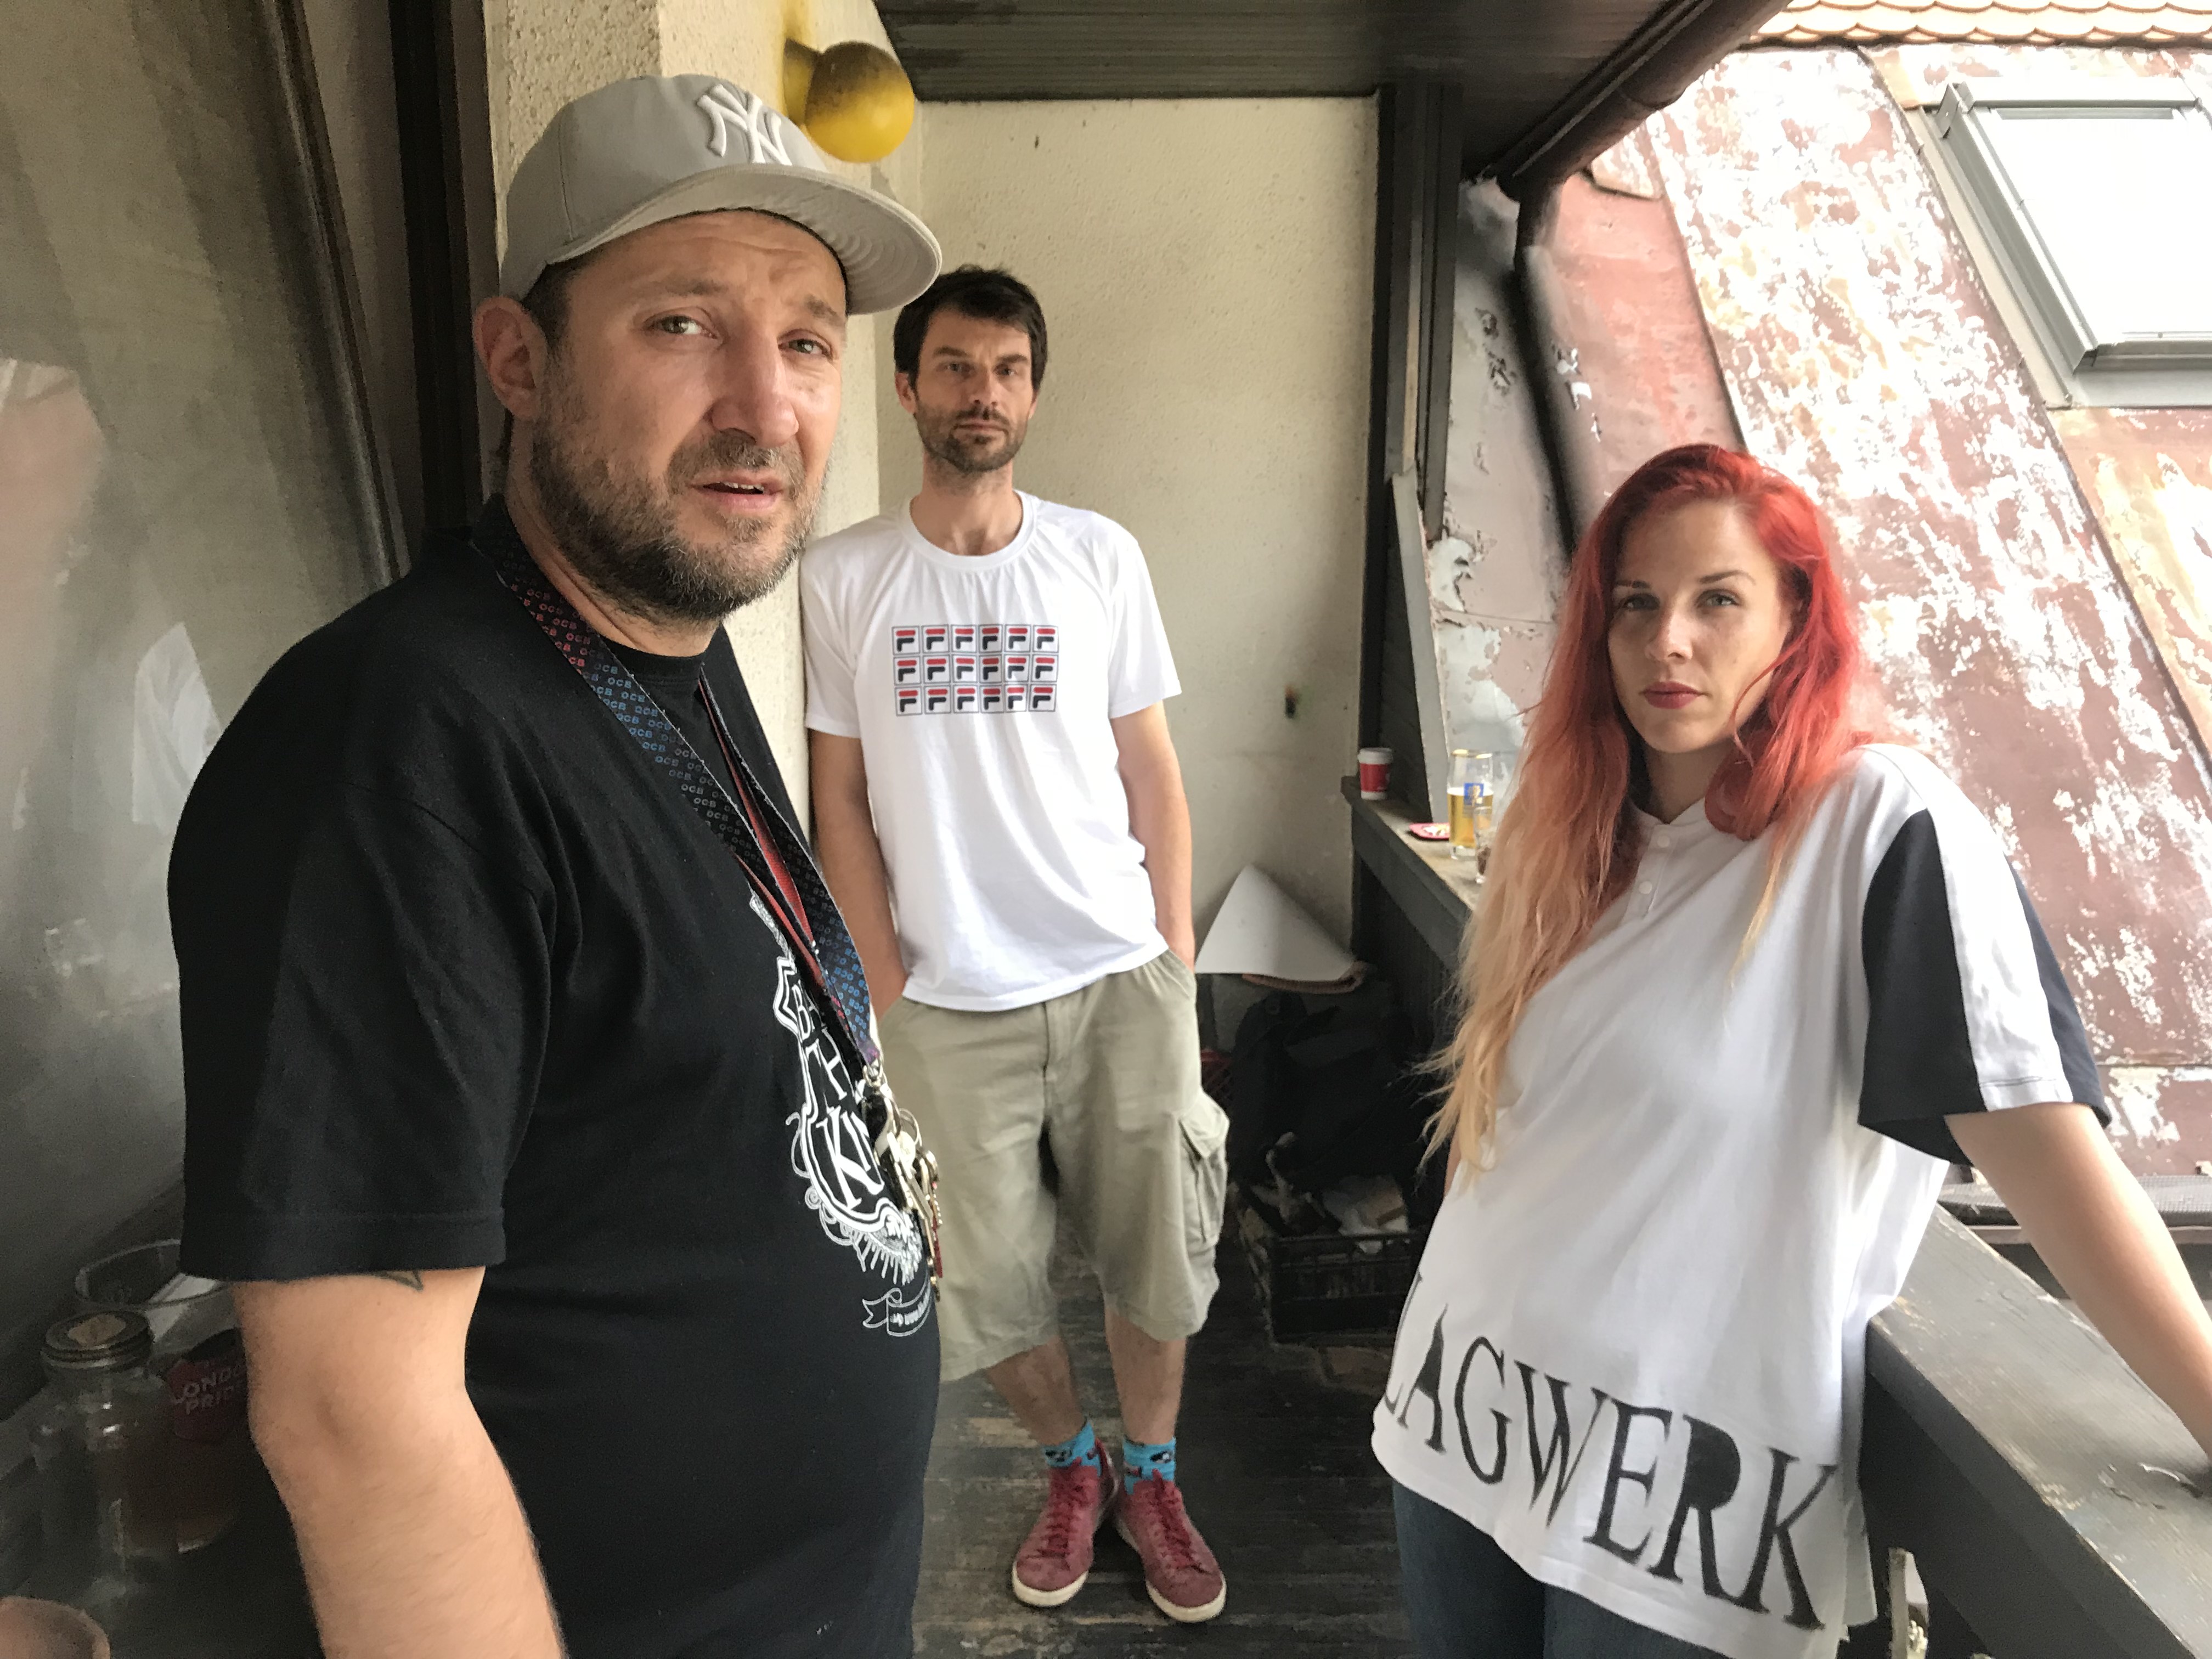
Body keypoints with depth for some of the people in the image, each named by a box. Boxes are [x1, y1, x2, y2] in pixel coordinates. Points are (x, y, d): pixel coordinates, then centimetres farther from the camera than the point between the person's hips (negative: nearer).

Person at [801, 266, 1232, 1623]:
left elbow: (1151, 770, 4)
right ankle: (1069, 1464, 39)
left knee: (1155, 1257, 11)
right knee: (992, 1281, 10)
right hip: (951, 1004, 0)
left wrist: (1176, 962, 1)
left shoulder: (1100, 556, 1)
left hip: (1122, 979, 1)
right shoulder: (841, 579, -1)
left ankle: (1150, 1476, 36)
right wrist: (891, 986, -2)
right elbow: (840, 799, 1)